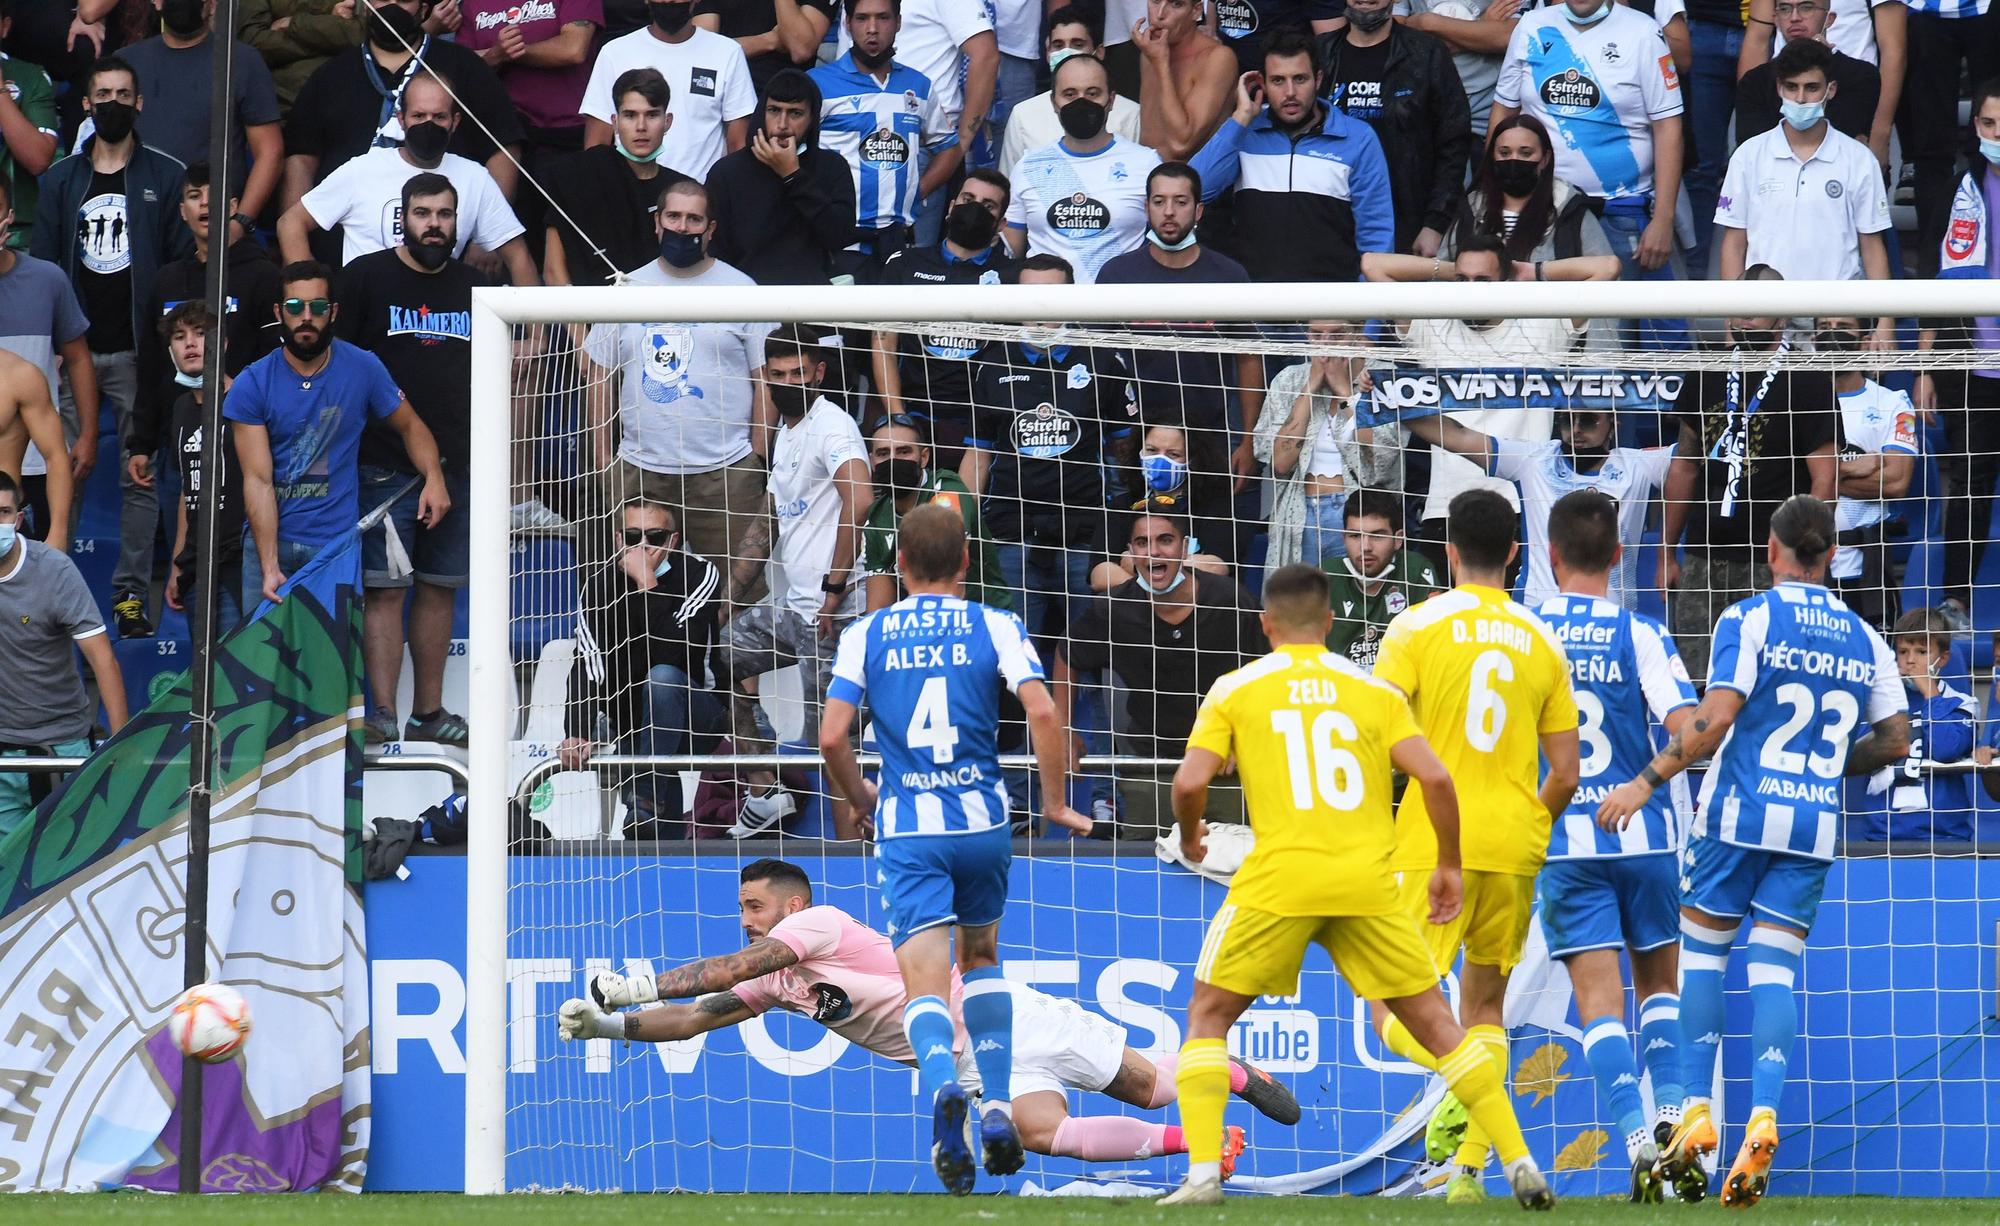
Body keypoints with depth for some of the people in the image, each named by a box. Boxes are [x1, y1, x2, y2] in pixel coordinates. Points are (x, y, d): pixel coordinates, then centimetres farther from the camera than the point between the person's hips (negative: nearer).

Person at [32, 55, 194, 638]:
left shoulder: (166, 178, 5)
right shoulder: (61, 180, 11)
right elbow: (42, 263, 11)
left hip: (137, 352, -2)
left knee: (139, 477, -1)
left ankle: (132, 593, 3)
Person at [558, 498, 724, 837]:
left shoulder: (699, 574, -13)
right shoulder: (601, 585, -5)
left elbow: (672, 653, -27)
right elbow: (586, 666, -17)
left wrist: (648, 584, -29)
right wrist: (577, 732, -31)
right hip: (629, 722, 2)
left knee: (662, 677, -35)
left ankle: (647, 799, -32)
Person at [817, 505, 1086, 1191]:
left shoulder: (866, 635, 4)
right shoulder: (994, 627, 3)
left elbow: (832, 736, -3)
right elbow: (1041, 711, -10)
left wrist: (859, 800, 16)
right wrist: (1054, 803, 1)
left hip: (905, 829, -1)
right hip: (982, 822, 1)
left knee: (924, 982, -7)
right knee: (981, 956, 25)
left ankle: (943, 1084, -39)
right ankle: (996, 1105, 14)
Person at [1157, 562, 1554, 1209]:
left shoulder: (1234, 690, 6)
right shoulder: (1373, 691, 10)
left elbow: (1189, 783, -4)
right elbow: (1435, 778, 1)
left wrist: (1190, 836, 18)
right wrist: (1448, 865, 13)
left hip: (1279, 879, -2)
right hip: (1369, 883, 2)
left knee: (1208, 1016, 12)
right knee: (1433, 1022, 10)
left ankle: (1203, 1173, -2)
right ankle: (1520, 1164, 5)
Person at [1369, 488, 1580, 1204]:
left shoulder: (1417, 628, -3)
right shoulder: (1540, 642, 8)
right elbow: (1565, 776, 7)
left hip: (1431, 845, -3)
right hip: (1513, 847, 4)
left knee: (1396, 1006, 4)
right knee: (1484, 1006, 16)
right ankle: (1468, 1169, 6)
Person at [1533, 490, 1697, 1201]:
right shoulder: (1639, 635, -5)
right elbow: (1686, 729, -16)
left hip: (1563, 841, 0)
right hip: (1644, 832, 0)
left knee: (1599, 997, -2)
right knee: (1658, 981, 19)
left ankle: (1636, 1136, -17)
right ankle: (1671, 1109, 1)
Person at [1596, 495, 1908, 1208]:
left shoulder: (1749, 620, -6)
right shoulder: (1864, 640, 9)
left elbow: (1715, 719, -15)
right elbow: (1895, 742, 9)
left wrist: (1647, 782, -10)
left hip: (1741, 813, -4)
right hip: (1815, 827, 4)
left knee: (1702, 947, 10)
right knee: (1775, 968, 2)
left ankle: (1697, 1111, 5)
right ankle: (1763, 1116, -17)